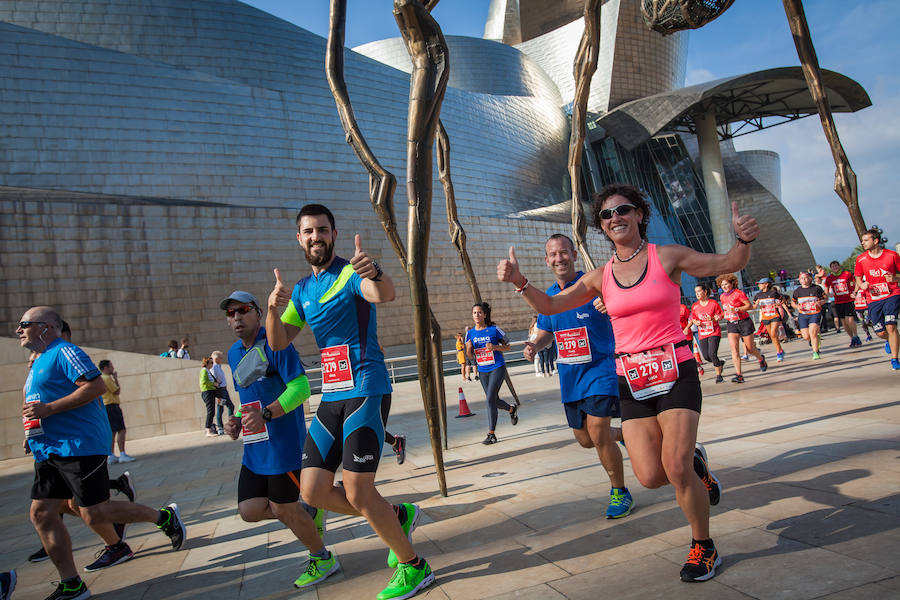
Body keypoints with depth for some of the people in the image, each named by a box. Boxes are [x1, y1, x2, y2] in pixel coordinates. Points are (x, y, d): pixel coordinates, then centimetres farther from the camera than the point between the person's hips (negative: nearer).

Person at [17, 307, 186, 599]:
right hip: (49, 451, 10)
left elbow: (96, 386, -22)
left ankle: (165, 517, 10)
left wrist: (49, 408, -22)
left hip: (79, 445, -10)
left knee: (94, 514, -8)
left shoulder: (64, 352, -9)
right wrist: (35, 435, 18)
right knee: (42, 513, 4)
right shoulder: (39, 361, 21)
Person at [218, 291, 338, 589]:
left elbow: (301, 388, -19)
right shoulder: (234, 354, 16)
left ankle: (322, 559, 23)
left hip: (283, 443, -8)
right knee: (249, 510, 5)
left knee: (282, 507, -1)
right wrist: (237, 421, 8)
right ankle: (311, 514, 27)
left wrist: (266, 413, -29)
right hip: (254, 448, 8)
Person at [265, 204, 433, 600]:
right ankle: (399, 516, 24)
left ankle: (414, 567, 13)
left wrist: (375, 273, -51)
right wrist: (273, 308, -10)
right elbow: (278, 342, 11)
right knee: (313, 491, 5)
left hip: (366, 390, -7)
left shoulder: (351, 273, -6)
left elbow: (385, 294, -28)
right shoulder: (302, 290, 16)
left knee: (357, 491, -9)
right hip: (332, 396, 7)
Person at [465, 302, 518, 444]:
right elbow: (470, 355, 11)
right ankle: (512, 409, 48)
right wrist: (468, 348, -12)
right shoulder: (470, 333, 4)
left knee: (490, 399, -15)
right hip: (483, 371, 5)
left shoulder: (494, 329, -7)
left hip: (497, 368, -5)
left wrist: (494, 347, -18)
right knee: (494, 400, 15)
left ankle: (491, 434, -7)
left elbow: (507, 347, 0)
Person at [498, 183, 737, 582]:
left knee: (677, 469, -9)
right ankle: (693, 462, 32)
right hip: (632, 380, 3)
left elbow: (727, 264, 2)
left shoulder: (666, 257, -1)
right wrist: (519, 282, -10)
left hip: (675, 371, -3)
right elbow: (550, 306, 7)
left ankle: (703, 548, 18)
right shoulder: (600, 277, 6)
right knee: (650, 477, -3)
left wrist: (744, 240, -20)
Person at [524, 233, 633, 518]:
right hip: (569, 376, 6)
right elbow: (545, 332, 19)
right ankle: (626, 434, 43)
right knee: (585, 439, 12)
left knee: (598, 433, -15)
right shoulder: (548, 297, 6)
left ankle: (620, 492, 8)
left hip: (600, 369, -6)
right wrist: (534, 345, -5)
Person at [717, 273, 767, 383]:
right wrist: (726, 312, 9)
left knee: (750, 349, 7)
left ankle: (761, 359, 42)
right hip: (731, 324, 4)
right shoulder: (722, 296, 9)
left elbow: (749, 305, -13)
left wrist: (736, 309, -23)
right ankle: (739, 375, -16)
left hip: (744, 322, -4)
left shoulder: (739, 293, -10)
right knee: (734, 350, -12)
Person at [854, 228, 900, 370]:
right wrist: (862, 285, -10)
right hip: (873, 299, 2)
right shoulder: (861, 259, 1)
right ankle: (888, 340, 41)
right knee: (880, 333, 1)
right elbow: (858, 278, 12)